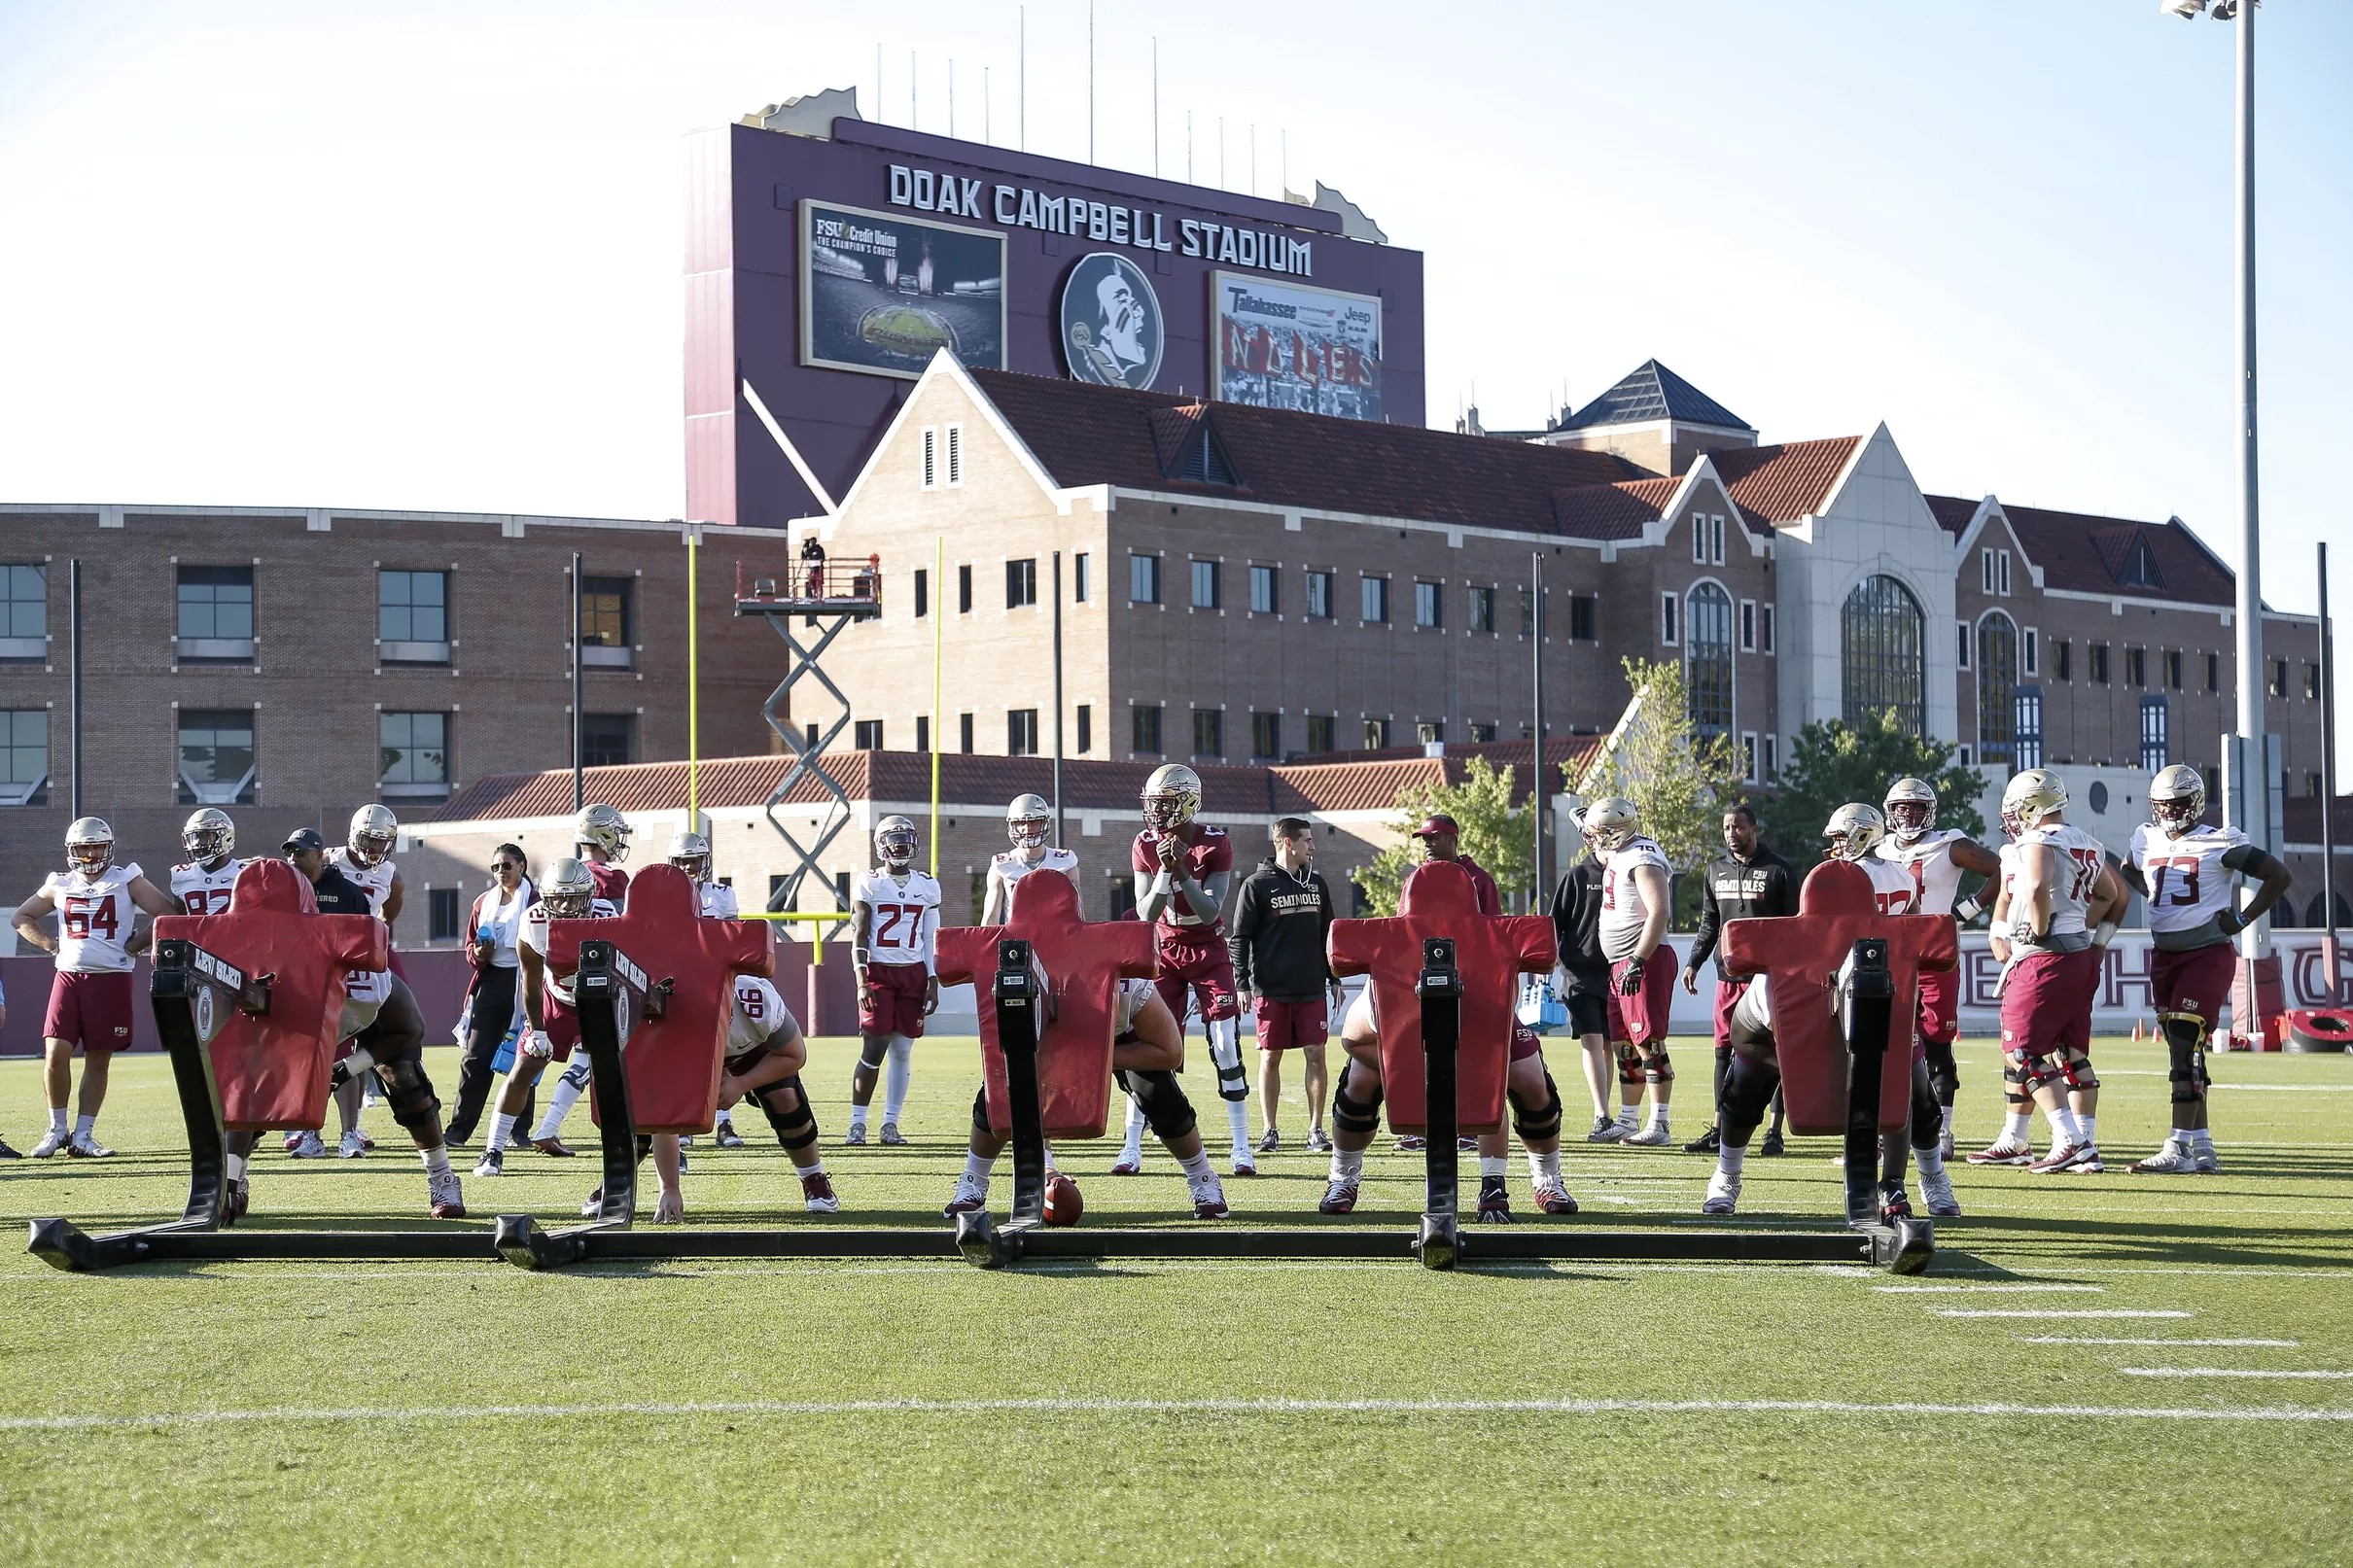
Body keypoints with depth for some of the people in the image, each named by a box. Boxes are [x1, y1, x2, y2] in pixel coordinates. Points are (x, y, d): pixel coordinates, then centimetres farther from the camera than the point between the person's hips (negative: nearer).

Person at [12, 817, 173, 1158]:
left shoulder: (126, 881, 1)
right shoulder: (59, 885, 10)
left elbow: (168, 914, -3)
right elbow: (23, 917, 23)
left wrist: (135, 945, -5)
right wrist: (50, 944, 8)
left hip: (111, 979, -2)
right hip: (68, 975, 2)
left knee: (98, 1060, 3)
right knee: (55, 1053, -8)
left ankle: (83, 1136, 11)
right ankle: (57, 1129, 8)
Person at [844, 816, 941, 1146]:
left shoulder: (927, 886, 9)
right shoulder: (870, 885, 0)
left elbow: (931, 940, 11)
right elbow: (858, 938, -3)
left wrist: (933, 984, 5)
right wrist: (861, 982, -12)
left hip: (914, 974, 3)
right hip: (878, 972, -3)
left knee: (903, 1050, 3)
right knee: (874, 1049, -8)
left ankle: (890, 1123, 10)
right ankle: (857, 1122, -1)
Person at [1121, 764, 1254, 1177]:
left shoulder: (1216, 844, -13)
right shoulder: (1145, 846, -7)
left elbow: (1210, 912, -19)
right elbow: (1146, 914, -11)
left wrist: (1183, 868, -30)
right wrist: (1164, 869, -25)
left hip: (1209, 952, -2)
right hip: (1165, 952, 2)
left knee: (1226, 1047, -6)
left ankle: (1242, 1147, 1)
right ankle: (1132, 1147, 3)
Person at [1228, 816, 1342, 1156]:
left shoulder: (1316, 884, 12)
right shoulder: (1257, 885, -3)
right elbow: (1239, 937, -3)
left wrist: (1334, 978, 15)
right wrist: (1242, 983, -8)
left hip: (1312, 988, 4)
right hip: (1271, 988, -4)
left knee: (1315, 1055, 0)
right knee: (1270, 1058, 2)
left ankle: (1315, 1130, 6)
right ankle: (1270, 1130, 9)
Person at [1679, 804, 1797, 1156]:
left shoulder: (1778, 871, -2)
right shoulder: (1716, 871, 13)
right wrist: (1693, 963, 10)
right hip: (1728, 972, 5)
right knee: (1724, 1050, 4)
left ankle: (1775, 1131, 3)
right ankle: (1719, 1129, 9)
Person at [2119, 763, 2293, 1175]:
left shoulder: (2220, 843, -8)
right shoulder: (2146, 840, 8)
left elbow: (2281, 876, -5)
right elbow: (2127, 874, 32)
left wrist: (2243, 919, -8)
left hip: (2209, 953, -6)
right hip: (2164, 956, 6)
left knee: (2185, 1048, -15)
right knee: (2184, 1052, 8)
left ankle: (2178, 1149, -16)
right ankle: (2203, 1150, 13)